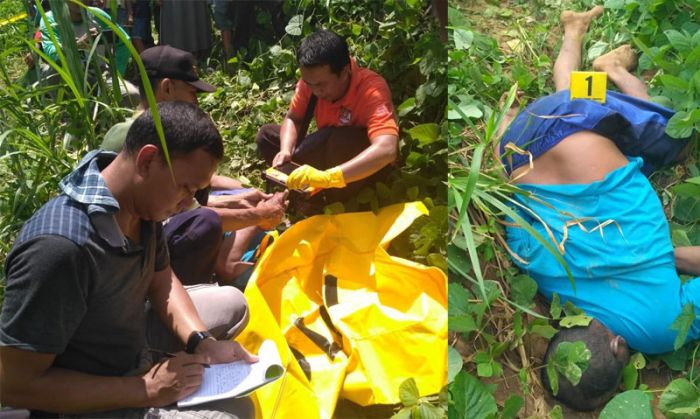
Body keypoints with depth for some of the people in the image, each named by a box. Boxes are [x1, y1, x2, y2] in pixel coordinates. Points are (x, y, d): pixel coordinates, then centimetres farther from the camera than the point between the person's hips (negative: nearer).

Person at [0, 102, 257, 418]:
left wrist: (202, 342, -12)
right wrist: (145, 390, -27)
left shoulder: (141, 203, -11)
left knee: (232, 304, 13)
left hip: (129, 337, 8)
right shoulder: (60, 247, -37)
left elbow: (161, 281, 6)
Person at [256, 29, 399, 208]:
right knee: (266, 135, -4)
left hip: (367, 168, -6)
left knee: (339, 140, -37)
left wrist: (326, 177, -56)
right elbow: (293, 119, -3)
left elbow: (387, 150, -46)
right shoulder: (312, 79, -15)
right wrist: (285, 151, -25)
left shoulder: (371, 90, -32)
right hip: (331, 157, 6)